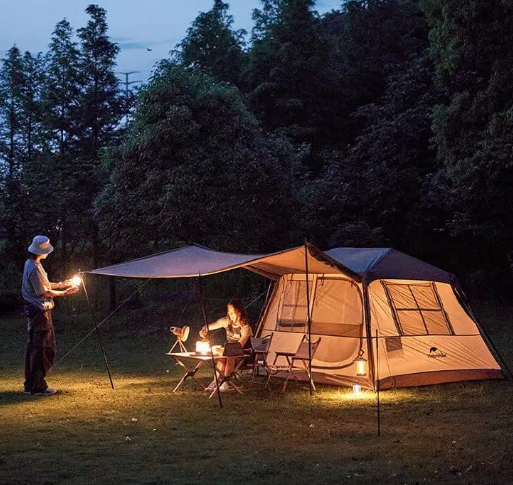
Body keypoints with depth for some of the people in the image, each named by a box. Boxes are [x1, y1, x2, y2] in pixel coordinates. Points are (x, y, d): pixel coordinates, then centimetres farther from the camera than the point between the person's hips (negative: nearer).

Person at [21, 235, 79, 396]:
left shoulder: (31, 264, 11)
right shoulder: (34, 269, -21)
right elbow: (44, 292, -16)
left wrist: (60, 284, 13)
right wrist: (65, 292, -10)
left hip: (34, 311, 11)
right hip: (40, 312, -11)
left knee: (33, 347, 15)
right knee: (43, 349, -5)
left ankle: (30, 385, 22)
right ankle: (38, 386, -1)